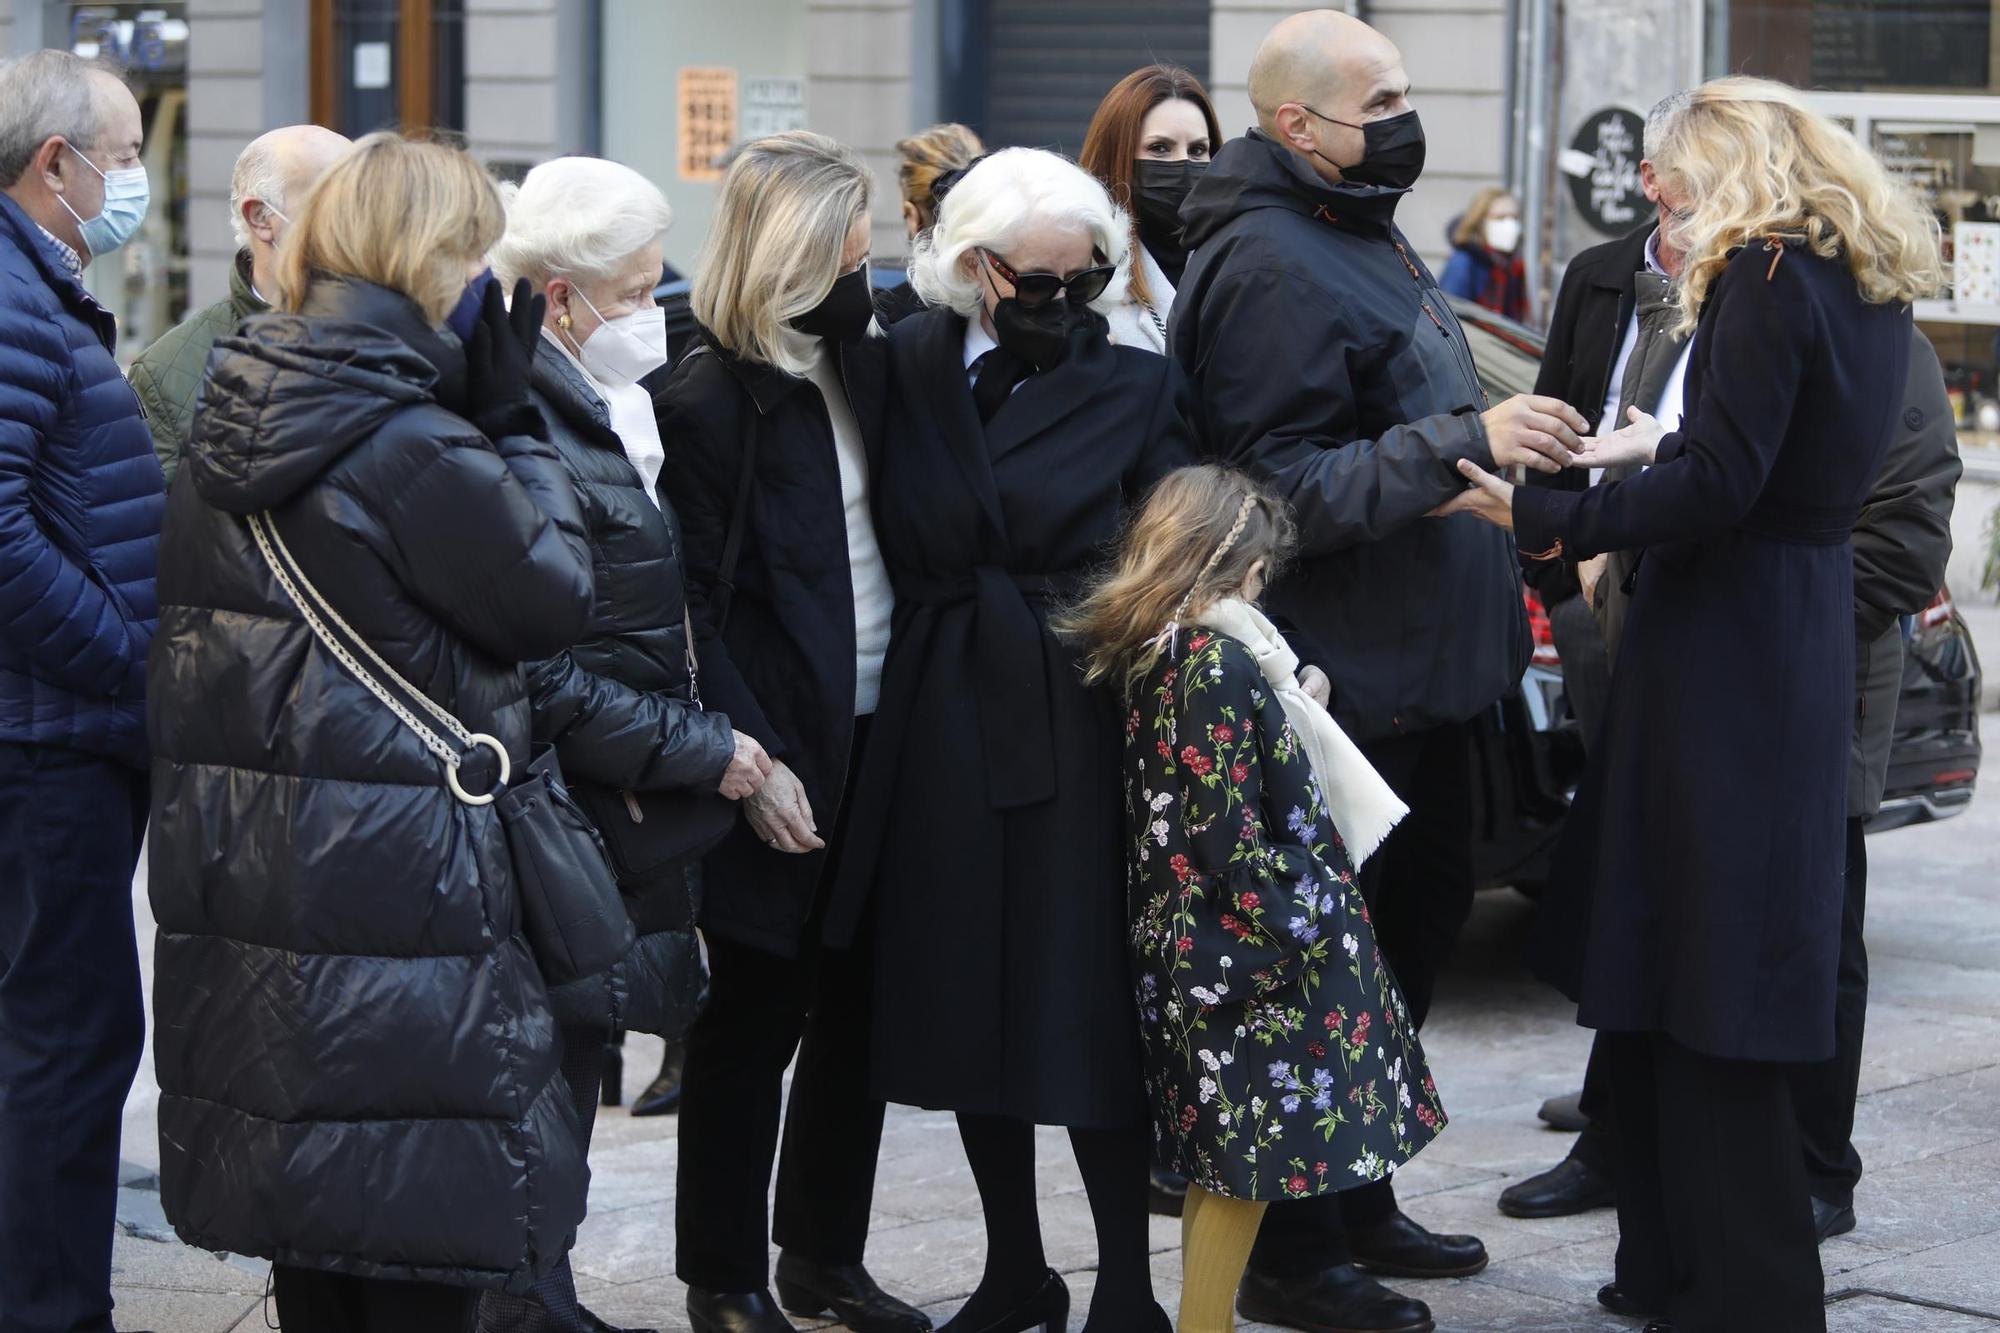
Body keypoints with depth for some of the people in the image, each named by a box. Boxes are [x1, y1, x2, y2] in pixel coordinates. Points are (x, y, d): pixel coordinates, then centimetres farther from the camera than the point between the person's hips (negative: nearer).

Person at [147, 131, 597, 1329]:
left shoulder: (236, 421, 8)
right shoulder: (411, 448, -18)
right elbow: (556, 598, -9)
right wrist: (513, 421, -2)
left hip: (241, 868, 8)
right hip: (396, 876, -8)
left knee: (309, 1211, 18)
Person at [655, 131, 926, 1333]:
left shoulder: (867, 369, 9)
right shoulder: (710, 401, -11)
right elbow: (694, 607, -12)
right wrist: (752, 764, -16)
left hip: (878, 736, 6)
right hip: (784, 752, -6)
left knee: (856, 1011, 12)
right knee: (755, 1019, 4)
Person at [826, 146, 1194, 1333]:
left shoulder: (1137, 389, -1)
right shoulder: (909, 369, 4)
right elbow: (897, 546, 6)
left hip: (1075, 730, -3)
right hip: (943, 730, 3)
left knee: (1087, 1008, -2)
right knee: (963, 1005, 10)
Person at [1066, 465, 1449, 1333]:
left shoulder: (1157, 659, 9)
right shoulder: (1217, 663, -18)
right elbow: (1229, 836, -21)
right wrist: (1300, 932, -16)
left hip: (1202, 950, 9)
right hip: (1251, 952, -9)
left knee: (1226, 1162, 15)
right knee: (1248, 1165, -3)